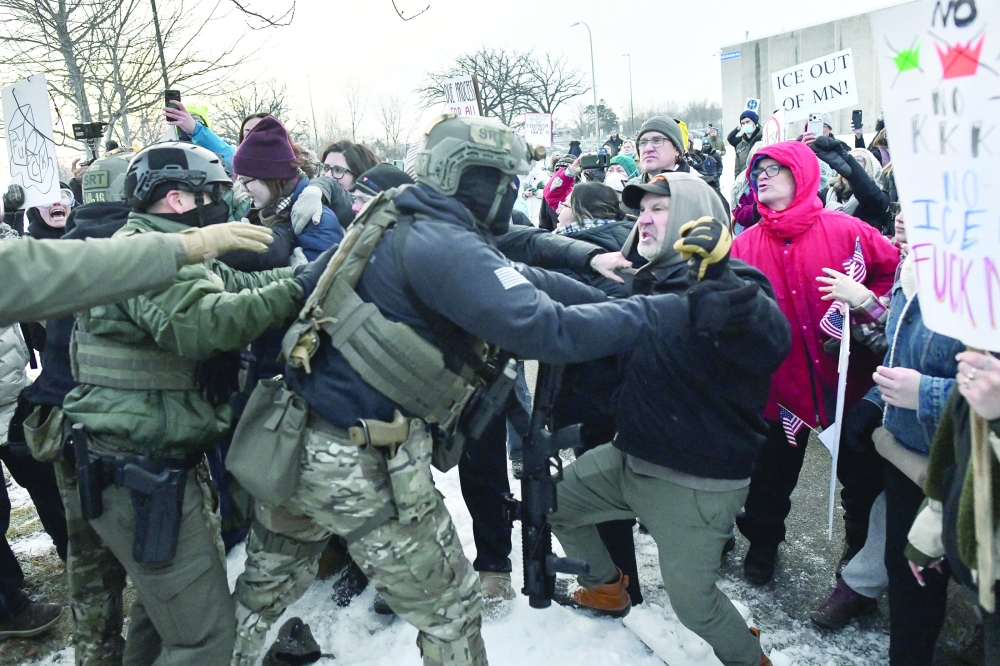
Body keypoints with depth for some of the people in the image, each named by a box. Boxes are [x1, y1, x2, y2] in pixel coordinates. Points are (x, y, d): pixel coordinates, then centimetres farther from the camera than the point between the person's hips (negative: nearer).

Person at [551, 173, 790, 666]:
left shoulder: (733, 286, -18)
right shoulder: (649, 282, 5)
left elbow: (771, 346, -34)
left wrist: (718, 274, -45)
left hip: (698, 482, -8)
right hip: (632, 458, 8)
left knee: (692, 601, -2)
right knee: (554, 502, 20)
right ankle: (606, 587, 44)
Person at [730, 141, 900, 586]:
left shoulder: (845, 231, -8)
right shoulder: (746, 244, -2)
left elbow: (894, 269, -1)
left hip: (844, 375, -1)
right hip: (781, 380, 1)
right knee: (775, 468, 16)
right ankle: (763, 539, 40)